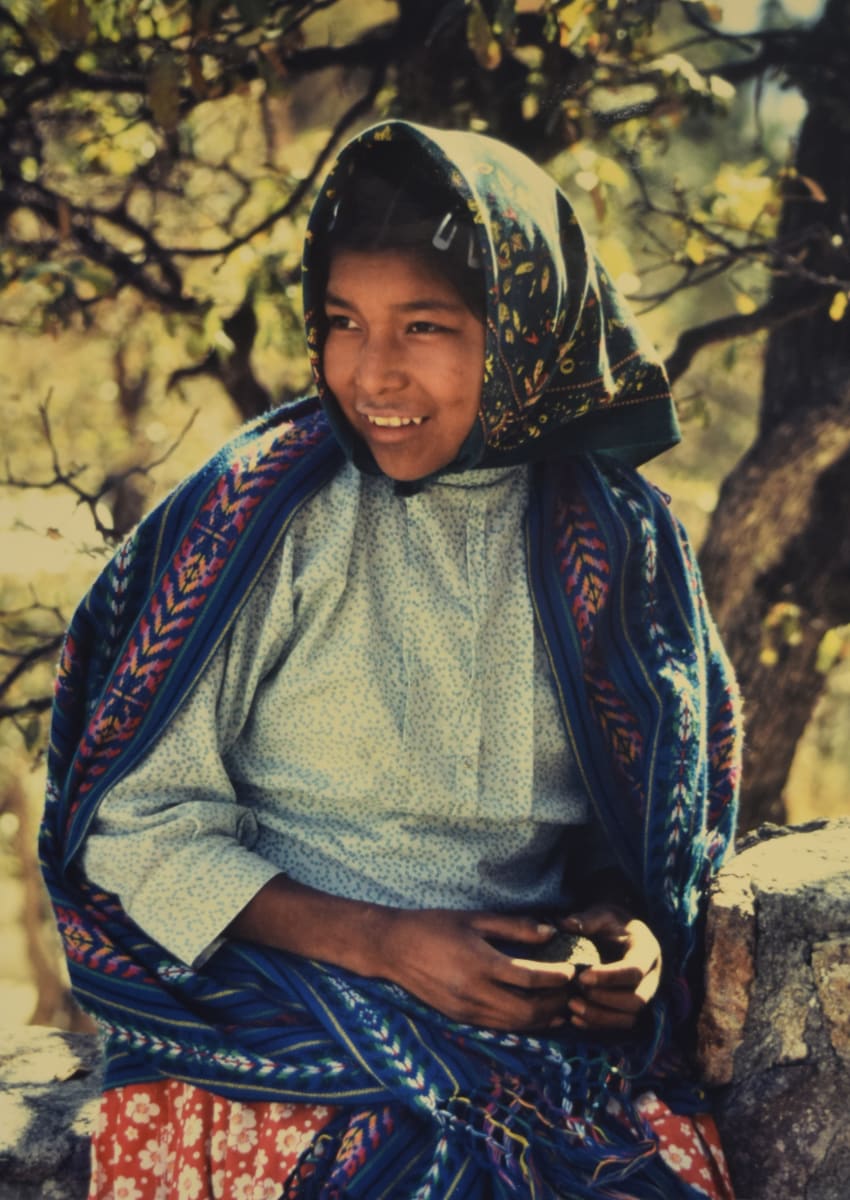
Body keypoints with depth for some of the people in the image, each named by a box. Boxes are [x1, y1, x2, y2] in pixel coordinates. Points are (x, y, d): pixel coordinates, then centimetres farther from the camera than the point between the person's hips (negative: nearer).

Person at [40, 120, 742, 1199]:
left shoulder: (618, 538, 7)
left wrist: (635, 931, -4)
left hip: (547, 1022, 3)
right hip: (273, 1015, -3)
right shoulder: (264, 515, -2)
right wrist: (377, 942, -14)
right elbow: (138, 825, -3)